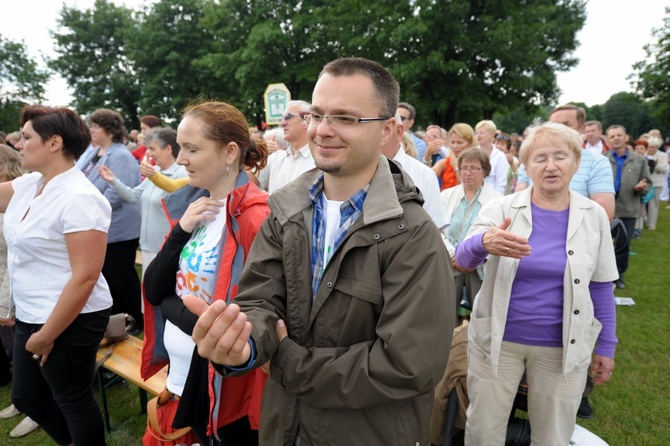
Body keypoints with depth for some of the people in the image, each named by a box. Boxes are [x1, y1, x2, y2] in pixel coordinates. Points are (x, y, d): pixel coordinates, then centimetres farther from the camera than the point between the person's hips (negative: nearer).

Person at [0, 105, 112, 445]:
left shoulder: (79, 198, -22)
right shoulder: (27, 185, 4)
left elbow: (85, 277, -25)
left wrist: (47, 335, -19)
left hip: (70, 322, -9)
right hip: (30, 316, 9)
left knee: (73, 401, 10)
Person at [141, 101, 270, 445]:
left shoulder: (255, 218, -22)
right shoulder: (197, 208, 3)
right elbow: (153, 292, 2)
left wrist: (175, 308, -11)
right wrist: (181, 231, -13)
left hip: (226, 392, -7)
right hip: (181, 378, 8)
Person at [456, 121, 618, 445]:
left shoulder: (594, 216, -1)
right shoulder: (501, 208, -8)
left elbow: (601, 287, 6)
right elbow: (463, 258, -21)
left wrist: (606, 346, 8)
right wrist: (484, 243, -43)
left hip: (563, 347, 2)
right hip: (497, 340, -1)